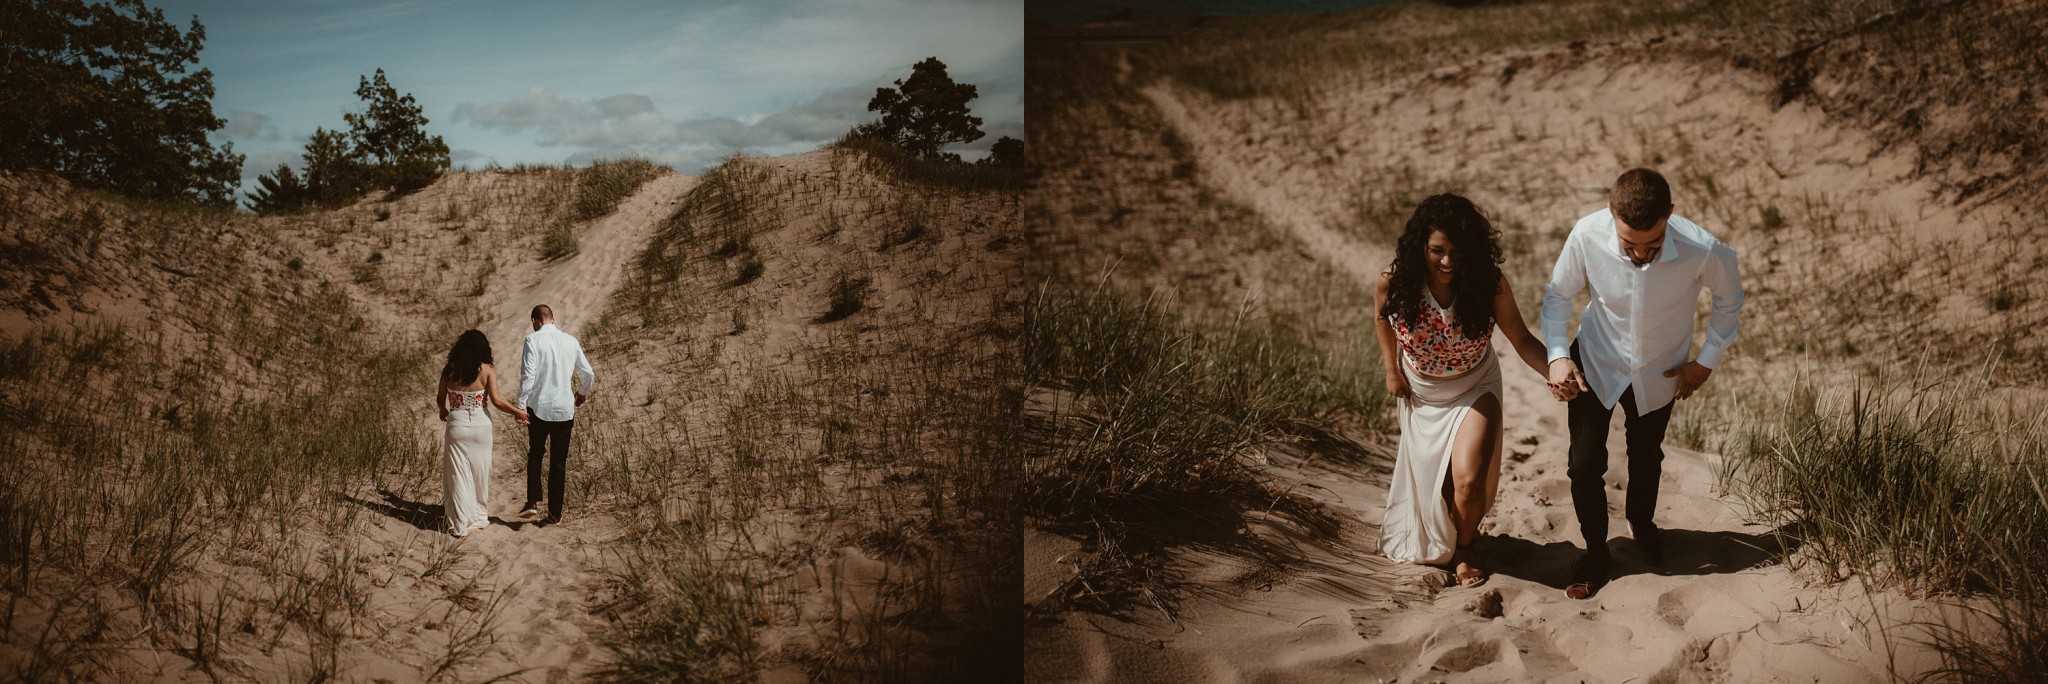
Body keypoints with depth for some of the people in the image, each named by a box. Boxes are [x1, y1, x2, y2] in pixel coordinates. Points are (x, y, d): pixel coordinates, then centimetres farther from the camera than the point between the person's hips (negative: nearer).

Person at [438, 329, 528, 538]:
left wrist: (444, 411, 27)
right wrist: (518, 413, -1)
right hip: (480, 426, -1)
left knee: (458, 474, 6)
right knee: (480, 473, 14)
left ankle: (460, 524, 6)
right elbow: (496, 400, -12)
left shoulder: (449, 370, -1)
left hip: (457, 425, 1)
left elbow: (440, 399, 5)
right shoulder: (487, 371, -6)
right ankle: (479, 517, 24)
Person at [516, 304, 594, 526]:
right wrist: (583, 392, 30)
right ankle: (554, 513, 11)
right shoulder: (570, 341, 4)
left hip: (538, 407, -2)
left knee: (535, 454, 18)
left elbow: (527, 375, -15)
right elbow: (587, 374, 10)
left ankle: (533, 501, 5)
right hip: (564, 409, 2)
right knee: (559, 461, 9)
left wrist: (521, 406, -9)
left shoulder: (533, 340, -7)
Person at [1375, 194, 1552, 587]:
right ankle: (1431, 544, 48)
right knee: (1427, 476, 17)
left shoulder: (1489, 285, -27)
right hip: (1419, 392, 2)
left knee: (1469, 481, -13)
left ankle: (1463, 550, 19)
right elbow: (1383, 316, -1)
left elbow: (1522, 340, -20)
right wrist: (1392, 370, -1)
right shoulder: (1396, 282, -25)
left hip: (1473, 391, -1)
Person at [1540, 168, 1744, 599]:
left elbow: (1729, 299, -9)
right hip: (1595, 365, -1)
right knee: (1585, 463, -1)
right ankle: (1596, 551, 26)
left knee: (1646, 455, 24)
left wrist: (1706, 361, -5)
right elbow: (1558, 295, -12)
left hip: (1659, 372, 1)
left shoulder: (1701, 250, -34)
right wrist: (1557, 356, -22)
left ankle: (1641, 522, 55)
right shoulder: (1587, 236, -33)